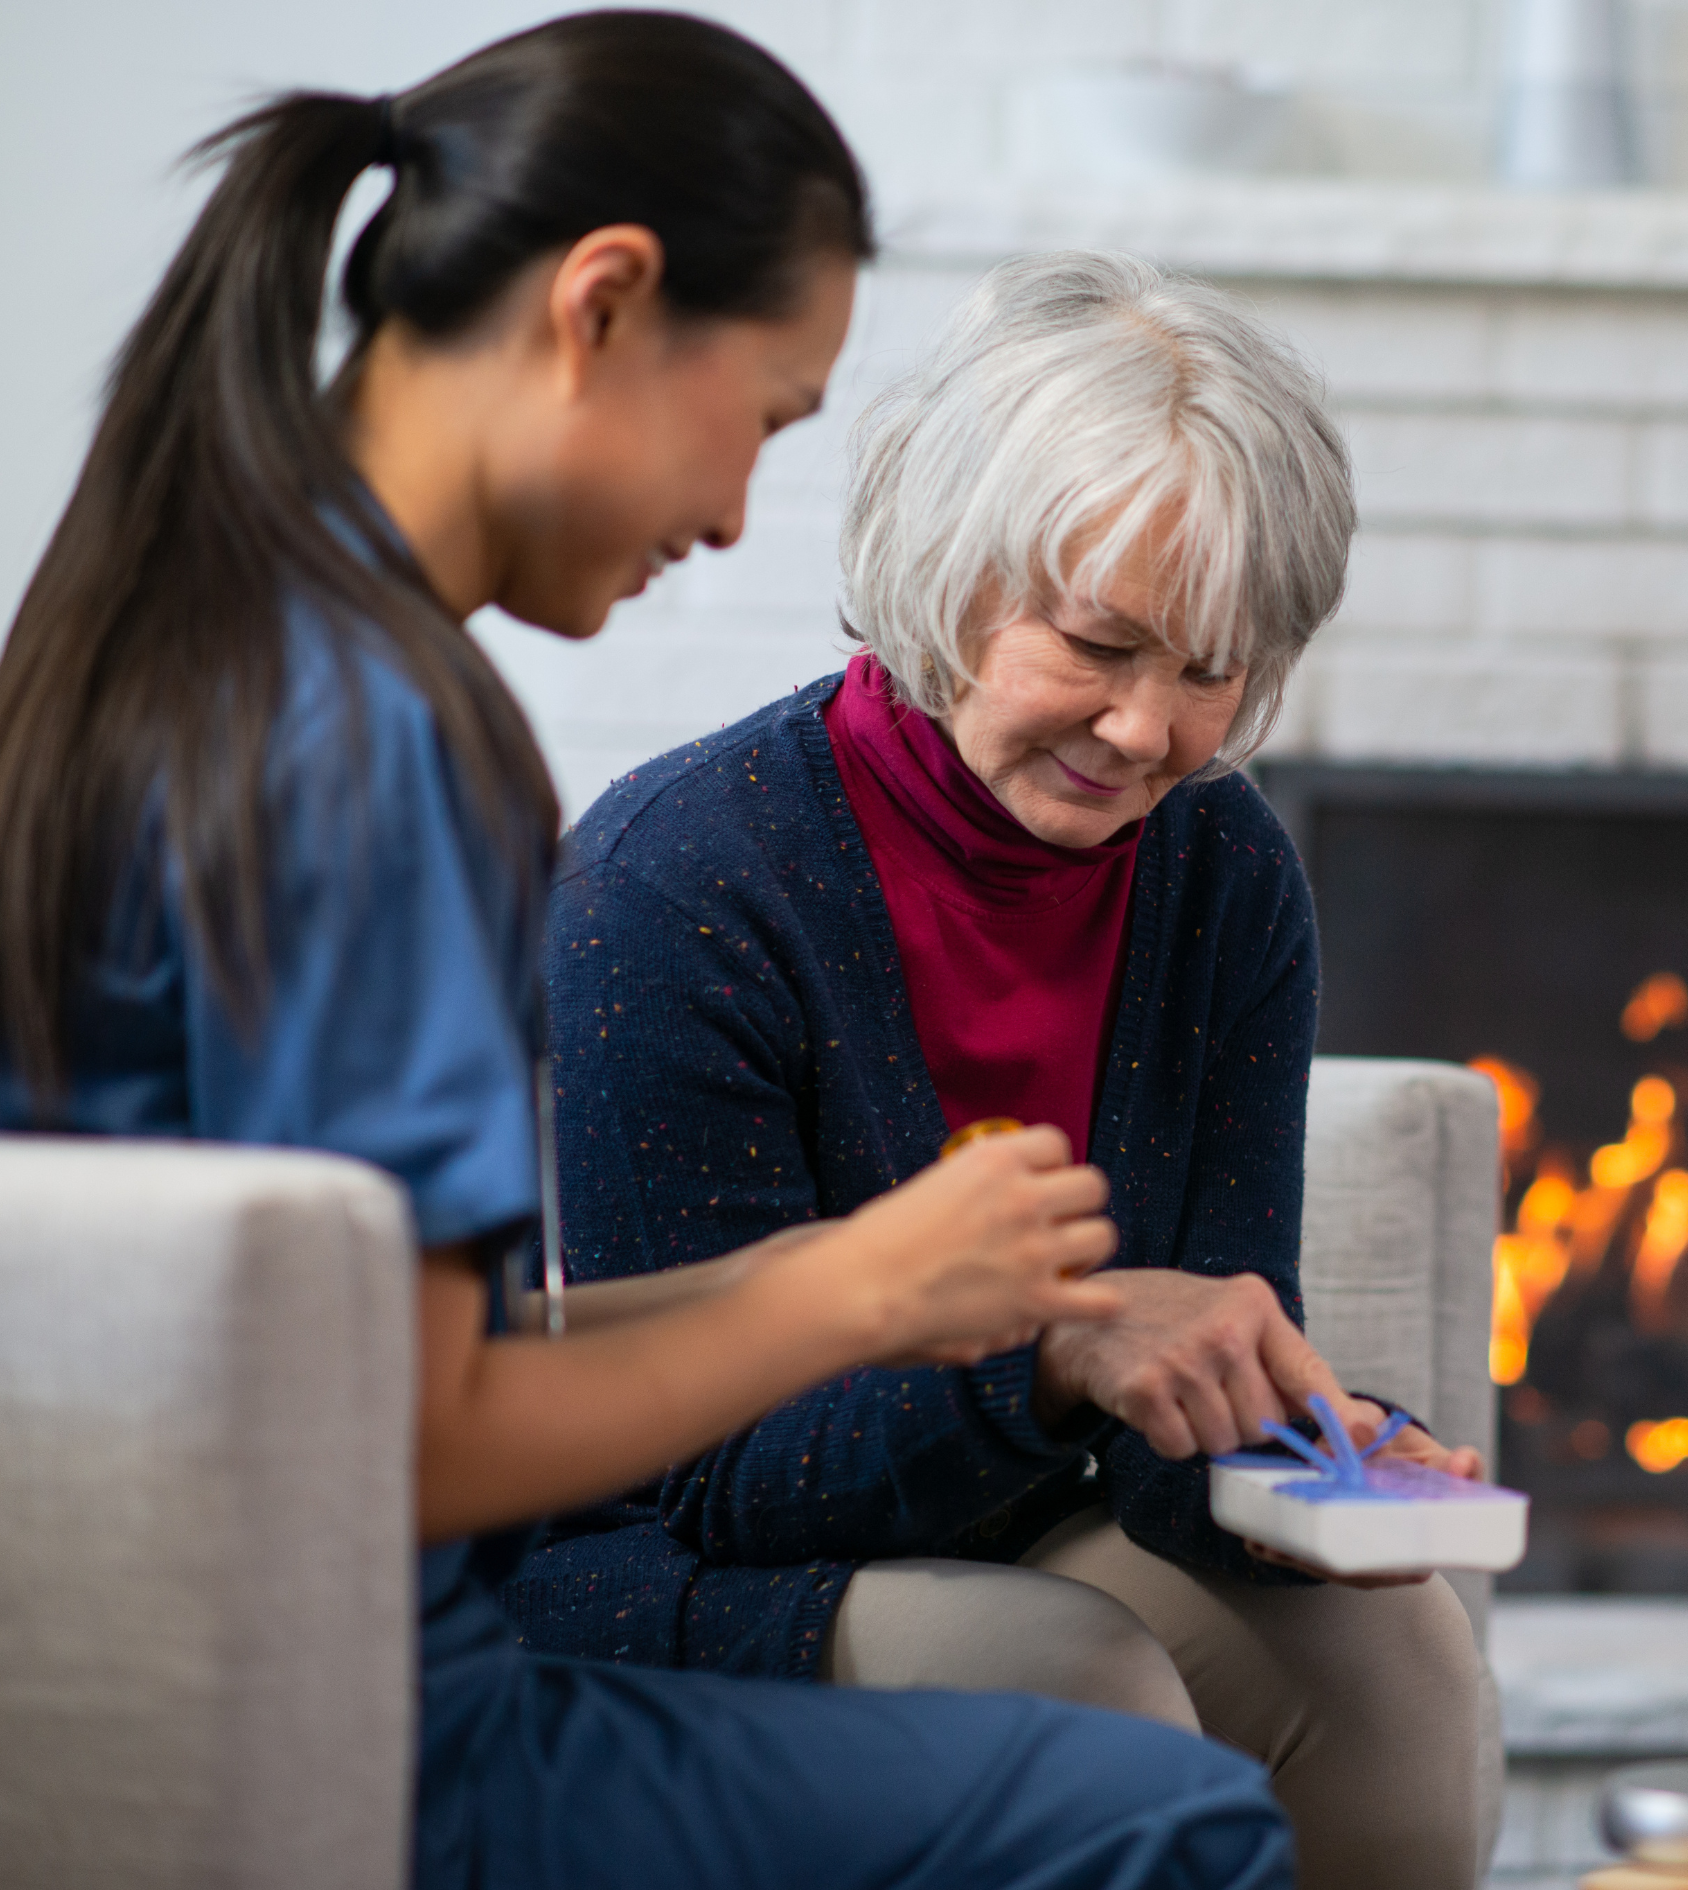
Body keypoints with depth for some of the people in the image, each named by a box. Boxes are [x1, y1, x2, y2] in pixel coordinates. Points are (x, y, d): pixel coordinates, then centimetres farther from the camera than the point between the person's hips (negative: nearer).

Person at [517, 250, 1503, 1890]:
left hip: (1000, 1555, 6)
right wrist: (1057, 1348, -37)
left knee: (1391, 1653, -20)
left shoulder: (1226, 876, -2)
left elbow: (1180, 1422, -3)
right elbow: (719, 1467, -19)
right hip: (646, 1586, -5)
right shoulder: (674, 884, -20)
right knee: (1078, 1682, -31)